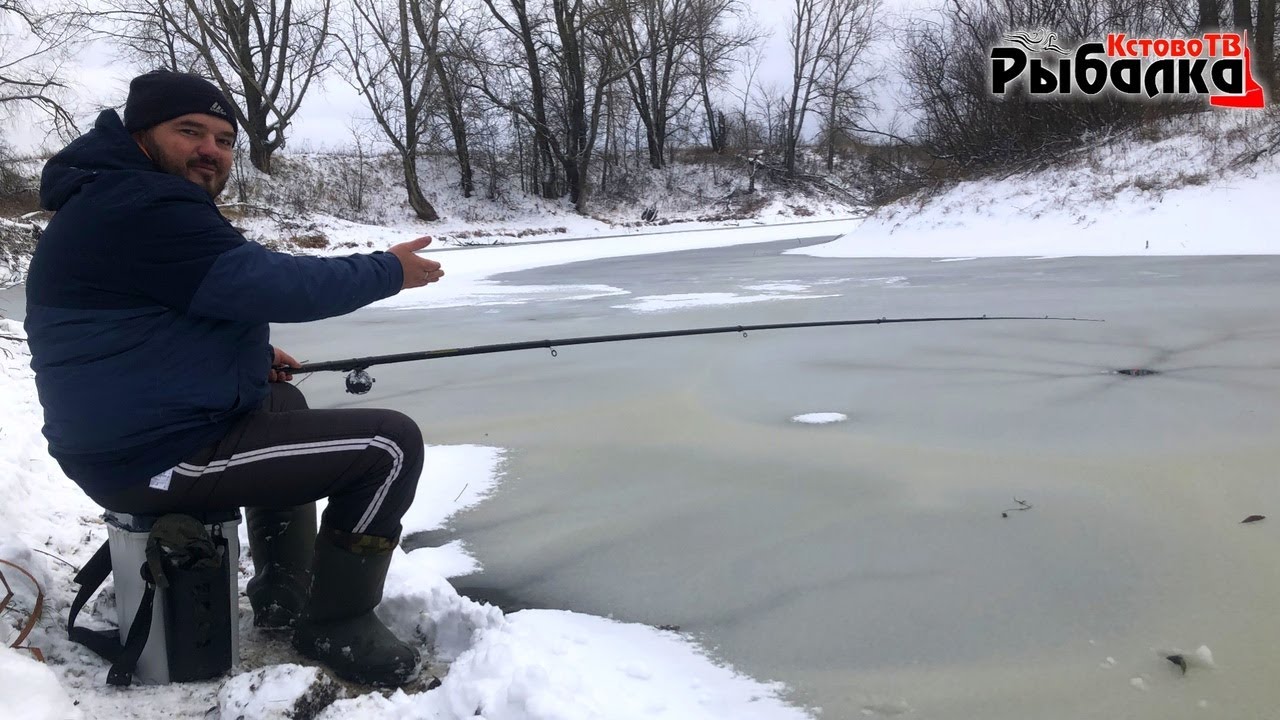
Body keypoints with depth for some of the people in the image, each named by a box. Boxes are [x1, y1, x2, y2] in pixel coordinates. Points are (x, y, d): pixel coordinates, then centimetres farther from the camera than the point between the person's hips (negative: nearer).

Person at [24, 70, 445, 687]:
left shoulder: (122, 200, 16)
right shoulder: (137, 210, -19)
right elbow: (271, 284, -24)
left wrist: (252, 354, 12)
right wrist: (389, 271, -10)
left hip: (133, 433, 11)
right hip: (161, 455, -11)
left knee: (283, 404, 35)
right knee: (390, 445, -14)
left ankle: (282, 593, 35)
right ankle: (339, 625, 2)